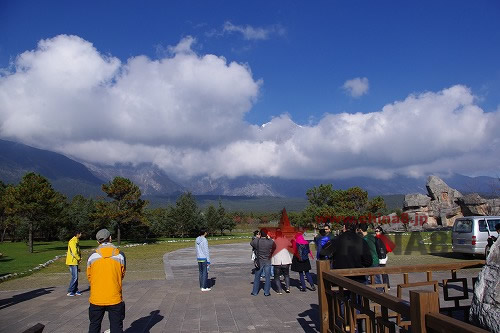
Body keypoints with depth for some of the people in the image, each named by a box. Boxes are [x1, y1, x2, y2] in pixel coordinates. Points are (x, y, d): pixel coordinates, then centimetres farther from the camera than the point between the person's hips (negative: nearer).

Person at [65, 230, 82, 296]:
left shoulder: (76, 241, 14)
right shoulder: (72, 241, -16)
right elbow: (74, 252, -22)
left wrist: (79, 258, 11)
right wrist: (79, 259, -10)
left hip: (75, 262, 9)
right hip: (72, 262, -9)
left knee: (76, 277, 12)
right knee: (74, 277, -8)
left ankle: (75, 290, 18)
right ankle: (70, 291, -1)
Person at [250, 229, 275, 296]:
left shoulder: (256, 241, -13)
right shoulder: (270, 242, -14)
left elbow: (251, 243, 9)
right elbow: (274, 245, 8)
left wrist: (257, 238, 18)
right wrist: (269, 238, 17)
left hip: (259, 262, 1)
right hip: (267, 262, -1)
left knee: (257, 277, 13)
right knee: (267, 277, 9)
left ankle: (255, 292, 19)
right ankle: (266, 292, 11)